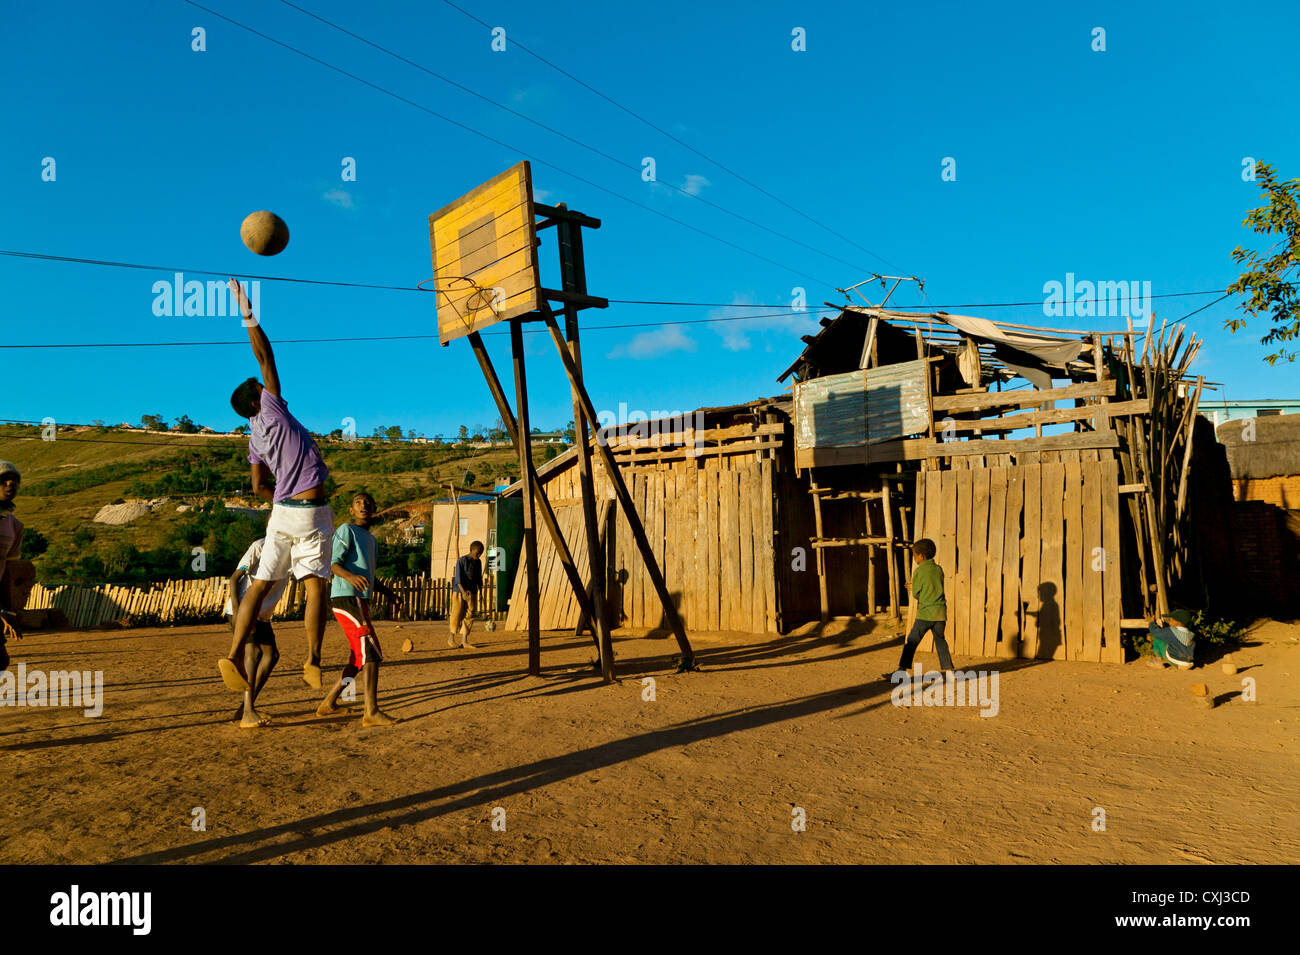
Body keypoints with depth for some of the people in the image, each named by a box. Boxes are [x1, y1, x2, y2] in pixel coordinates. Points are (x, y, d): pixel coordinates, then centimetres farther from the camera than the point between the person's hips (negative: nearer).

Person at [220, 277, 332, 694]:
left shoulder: (255, 438, 14)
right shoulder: (271, 410, -1)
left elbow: (260, 486, 9)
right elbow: (264, 356, -2)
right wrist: (248, 314, 4)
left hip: (282, 511, 6)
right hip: (312, 511, -6)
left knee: (261, 583, 8)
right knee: (314, 583, -4)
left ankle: (234, 655, 0)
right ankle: (313, 660, -9)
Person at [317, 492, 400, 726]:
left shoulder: (371, 540, 24)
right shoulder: (346, 531, -3)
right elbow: (333, 563, -14)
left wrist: (386, 591, 20)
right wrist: (349, 576, -33)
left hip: (361, 601, 9)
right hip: (346, 598, -9)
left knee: (359, 658, 13)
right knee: (371, 653, -15)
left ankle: (328, 703, 23)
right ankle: (372, 712, -17)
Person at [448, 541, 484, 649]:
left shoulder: (478, 562, 8)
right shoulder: (461, 561, -10)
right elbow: (458, 578, -18)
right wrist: (463, 592, -28)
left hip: (472, 593, 5)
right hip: (459, 592, -5)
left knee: (469, 616, -1)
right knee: (457, 615, -2)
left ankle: (464, 640, 2)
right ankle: (451, 637, 16)